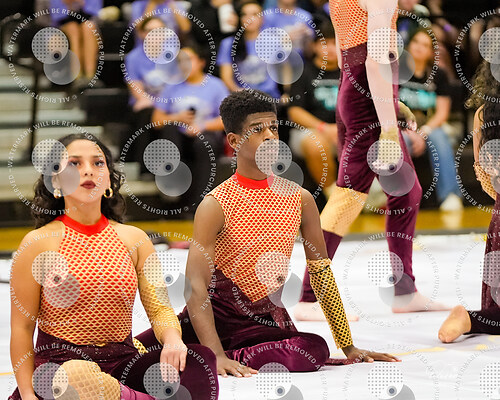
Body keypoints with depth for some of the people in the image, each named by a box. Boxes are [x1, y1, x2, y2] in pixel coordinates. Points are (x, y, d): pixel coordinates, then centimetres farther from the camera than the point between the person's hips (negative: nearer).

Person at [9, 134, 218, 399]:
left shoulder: (133, 239, 9)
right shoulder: (40, 243, -1)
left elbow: (159, 307, 5)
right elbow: (22, 326, 0)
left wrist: (172, 340, -18)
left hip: (123, 360, 4)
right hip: (60, 363, -3)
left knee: (201, 360, -24)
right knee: (81, 378, -42)